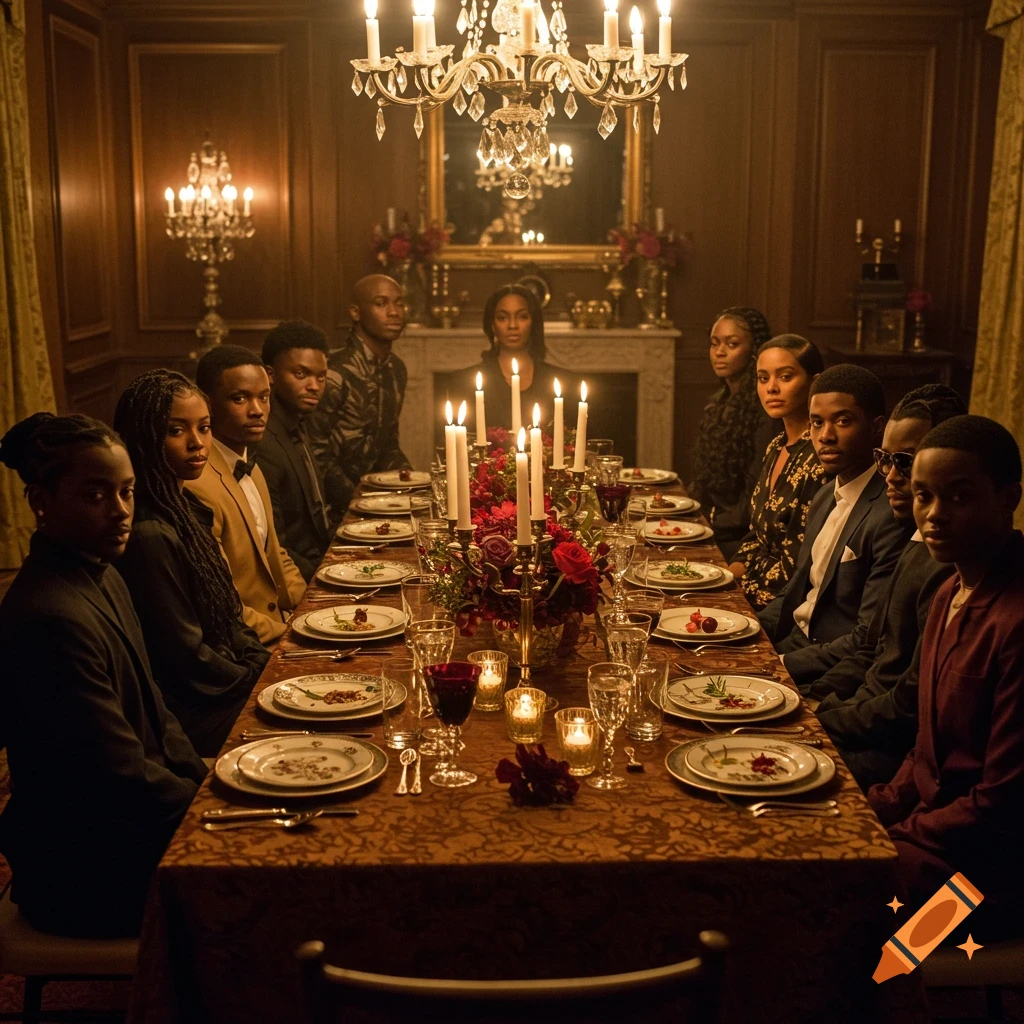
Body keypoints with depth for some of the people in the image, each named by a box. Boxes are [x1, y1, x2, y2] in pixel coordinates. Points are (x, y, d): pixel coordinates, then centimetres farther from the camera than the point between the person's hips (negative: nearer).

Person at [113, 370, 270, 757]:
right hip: (197, 720, -9)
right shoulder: (150, 535, -23)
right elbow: (186, 656, -19)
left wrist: (267, 663, 3)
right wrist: (259, 682, -8)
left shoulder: (186, 507, 7)